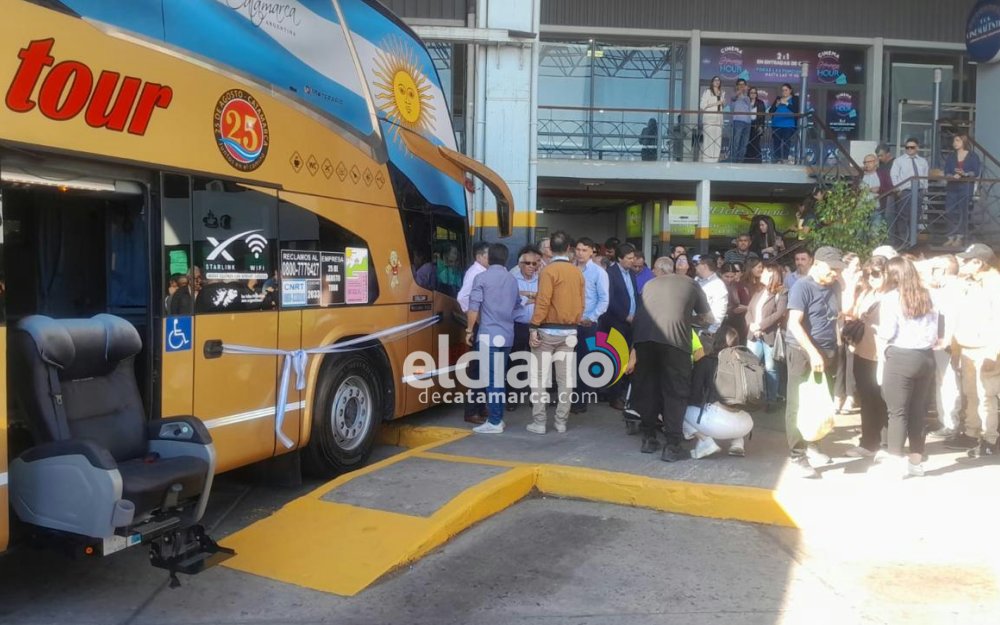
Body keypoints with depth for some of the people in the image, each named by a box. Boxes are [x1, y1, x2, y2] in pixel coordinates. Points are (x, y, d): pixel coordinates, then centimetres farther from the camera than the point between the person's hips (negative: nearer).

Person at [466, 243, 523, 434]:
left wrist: (469, 330, 0)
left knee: (491, 378, -4)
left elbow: (474, 307, -9)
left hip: (489, 334, -6)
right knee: (499, 377, 13)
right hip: (507, 334, 6)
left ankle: (494, 422, -3)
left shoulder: (482, 278, -5)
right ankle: (497, 417, 18)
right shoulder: (512, 280, 13)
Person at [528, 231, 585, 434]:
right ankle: (561, 422, 12)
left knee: (540, 377, 2)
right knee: (565, 378, 7)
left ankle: (539, 422, 2)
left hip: (548, 330, -5)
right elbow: (580, 302, 9)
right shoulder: (577, 272, 5)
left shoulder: (549, 270, -11)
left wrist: (534, 328, -14)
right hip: (569, 331, 5)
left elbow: (543, 301, -17)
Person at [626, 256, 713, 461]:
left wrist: (634, 353, 35)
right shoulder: (690, 283, 22)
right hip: (674, 339, -3)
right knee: (676, 392, 6)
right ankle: (672, 446, 5)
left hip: (644, 338, 3)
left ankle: (648, 439, 24)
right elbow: (708, 319, 28)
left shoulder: (650, 284, 27)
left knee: (647, 388, 16)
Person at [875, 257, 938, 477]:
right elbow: (935, 331, 8)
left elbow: (886, 333, -11)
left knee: (897, 411, 1)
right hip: (926, 357, 5)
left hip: (900, 357, -5)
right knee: (919, 411, 11)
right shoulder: (927, 297, 9)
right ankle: (917, 461, 18)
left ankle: (895, 459, 1)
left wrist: (881, 339, 9)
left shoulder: (890, 298, -6)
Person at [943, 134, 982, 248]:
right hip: (952, 188, 4)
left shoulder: (973, 156, 4)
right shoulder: (951, 156, 15)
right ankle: (951, 237, 5)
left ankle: (960, 238, -2)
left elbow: (976, 172, -3)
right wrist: (952, 176, -15)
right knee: (950, 212, 1)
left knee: (962, 212, -5)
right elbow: (946, 172, 6)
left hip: (966, 188, -4)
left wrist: (965, 174, -22)